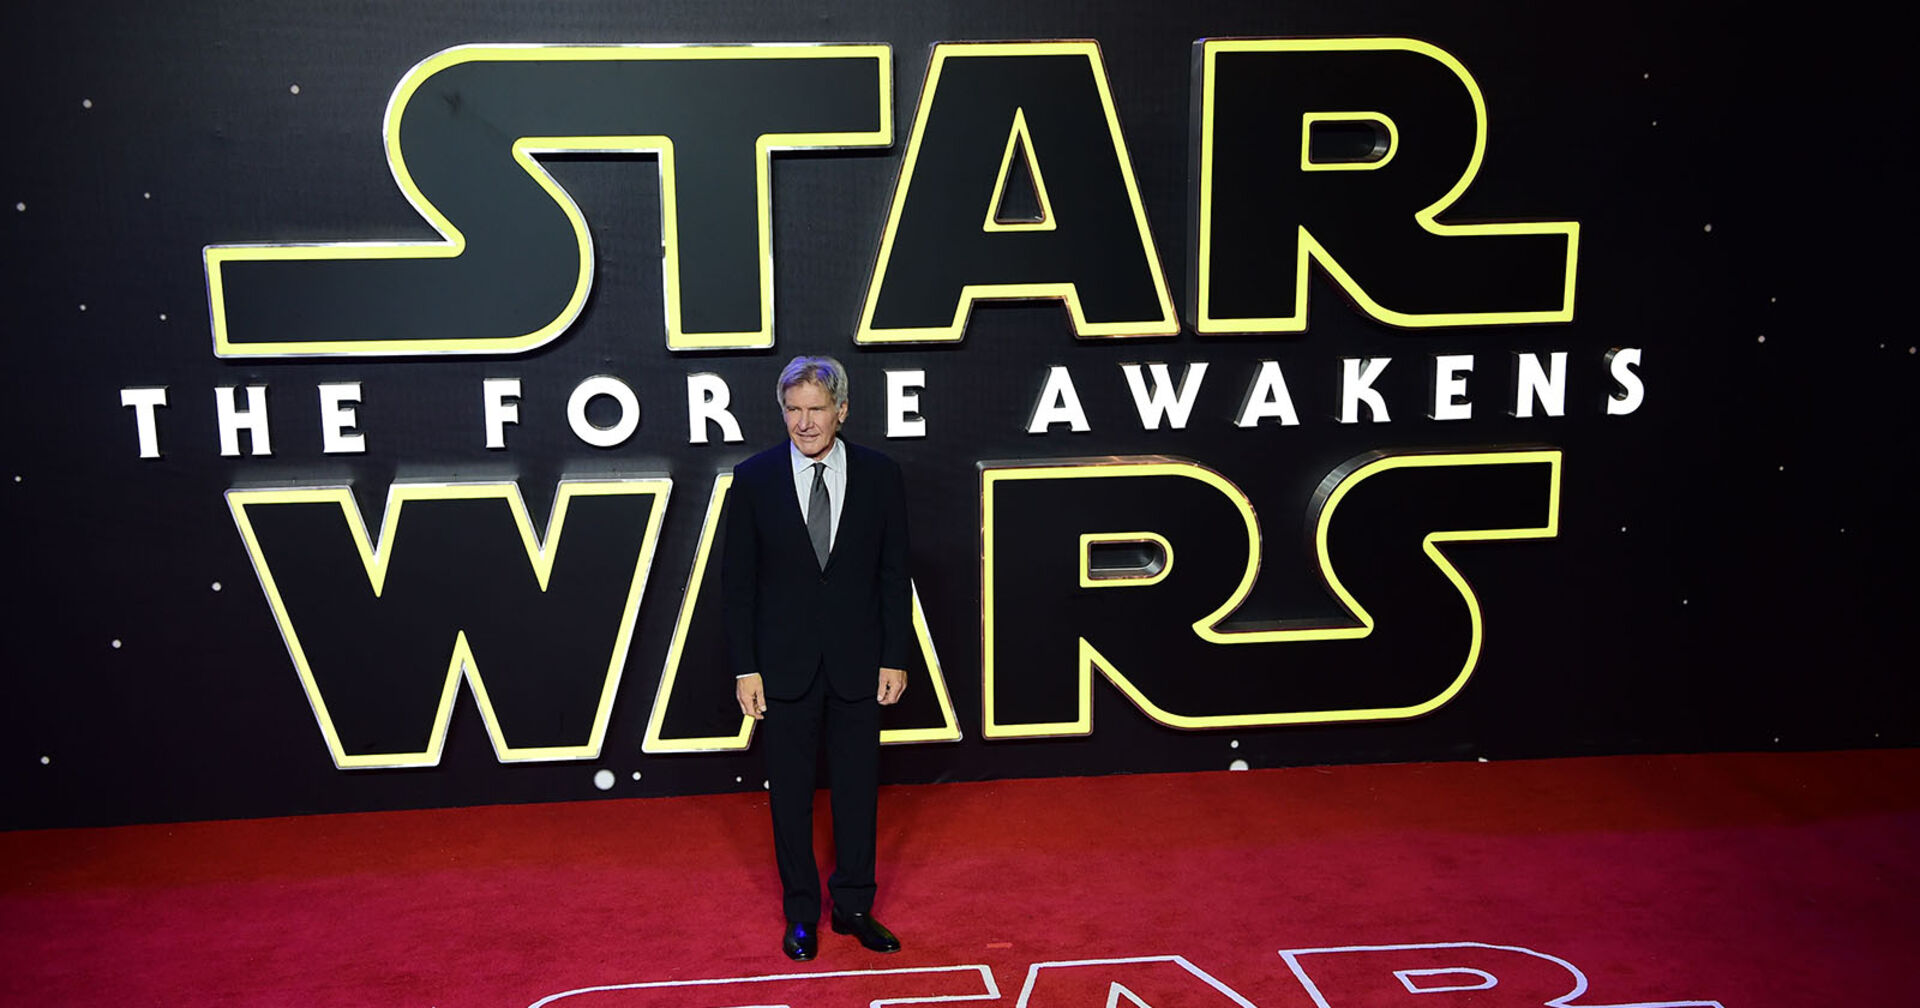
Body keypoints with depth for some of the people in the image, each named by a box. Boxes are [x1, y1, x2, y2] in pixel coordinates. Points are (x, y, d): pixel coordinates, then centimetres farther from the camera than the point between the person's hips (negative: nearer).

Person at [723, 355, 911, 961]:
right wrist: (745, 668, -6)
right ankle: (801, 913, 26)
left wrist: (895, 658, -2)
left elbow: (894, 575, 2)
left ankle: (854, 906, 28)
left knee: (858, 788, 11)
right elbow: (737, 582, -2)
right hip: (784, 666, 0)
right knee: (790, 794, 10)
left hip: (858, 663, 1)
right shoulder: (754, 478, -4)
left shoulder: (879, 475, -1)